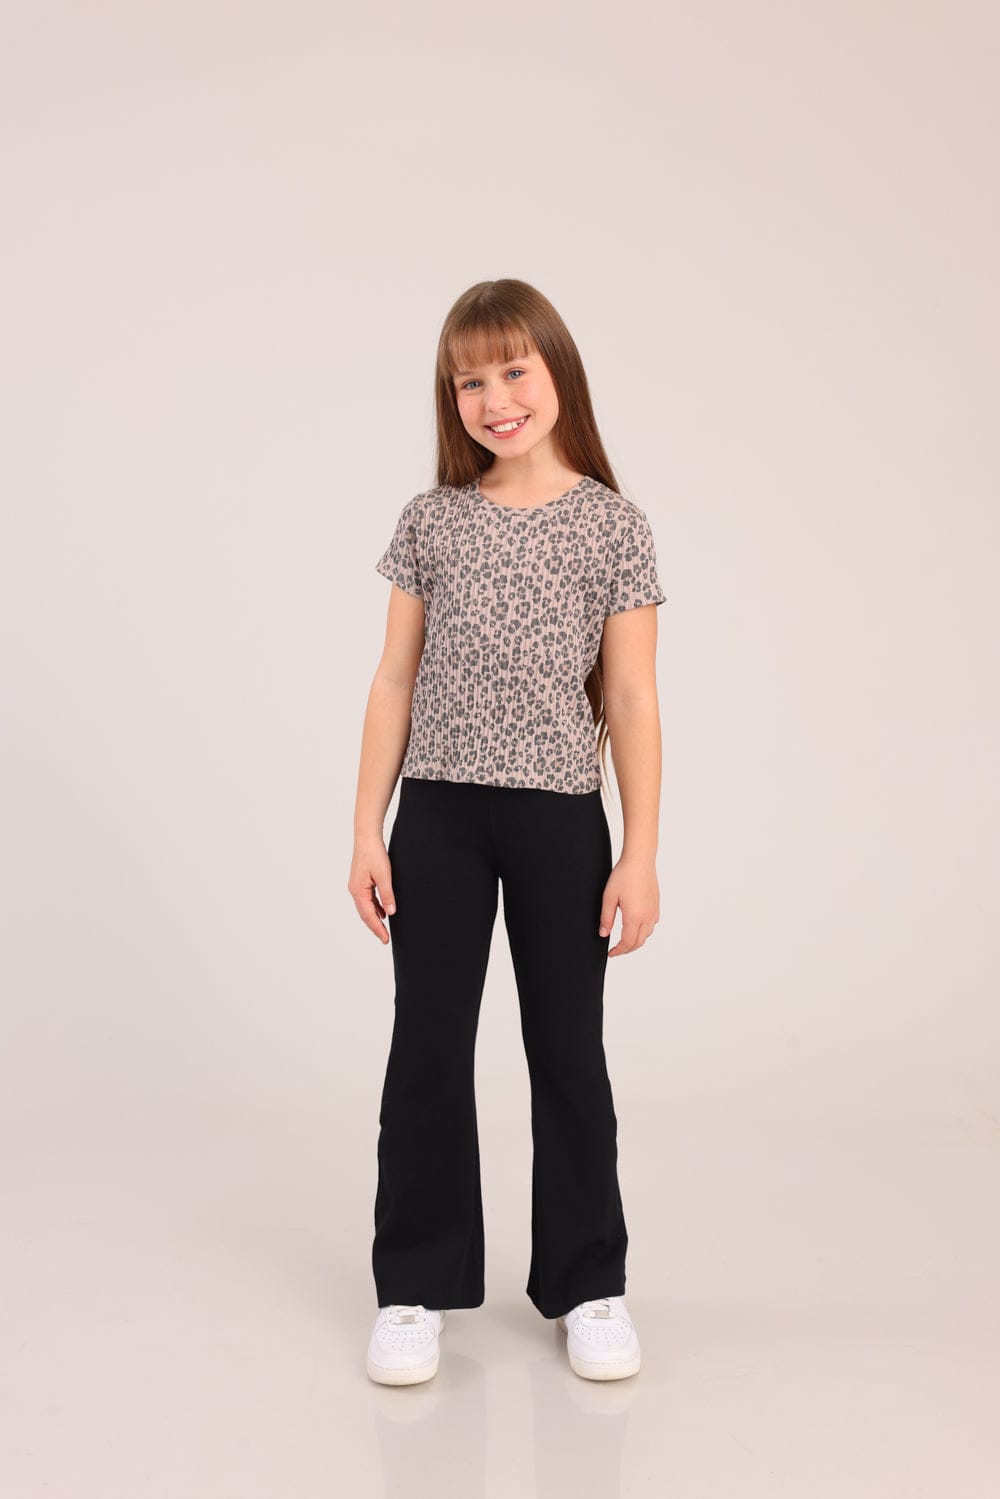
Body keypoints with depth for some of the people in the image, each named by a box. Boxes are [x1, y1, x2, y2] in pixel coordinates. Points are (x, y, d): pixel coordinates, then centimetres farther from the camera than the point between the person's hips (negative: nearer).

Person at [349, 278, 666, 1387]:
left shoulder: (614, 525, 0)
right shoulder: (430, 519, 4)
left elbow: (630, 701, 0)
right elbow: (395, 682, 6)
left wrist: (640, 853, -4)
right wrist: (368, 831, 1)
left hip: (560, 818, -1)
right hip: (438, 815, 1)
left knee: (568, 1050, 9)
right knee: (428, 1047, 6)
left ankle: (588, 1283, 24)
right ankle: (418, 1288, 20)